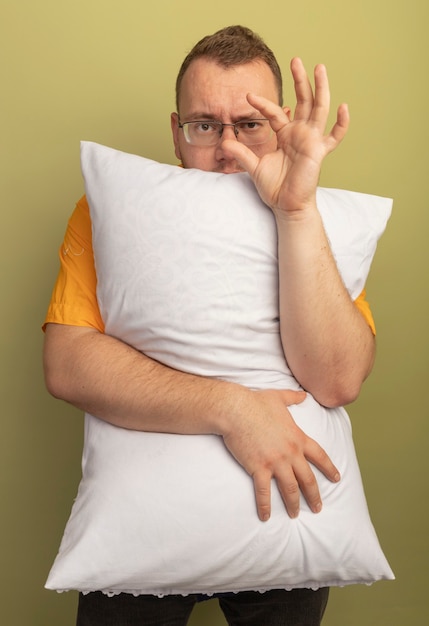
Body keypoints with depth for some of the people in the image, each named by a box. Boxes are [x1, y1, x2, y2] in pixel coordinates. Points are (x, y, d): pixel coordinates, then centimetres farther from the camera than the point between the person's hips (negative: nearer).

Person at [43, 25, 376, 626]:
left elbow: (338, 381, -23)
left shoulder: (316, 224, -7)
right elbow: (66, 365, -20)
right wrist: (228, 407, -28)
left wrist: (296, 211, -30)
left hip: (279, 503, 1)